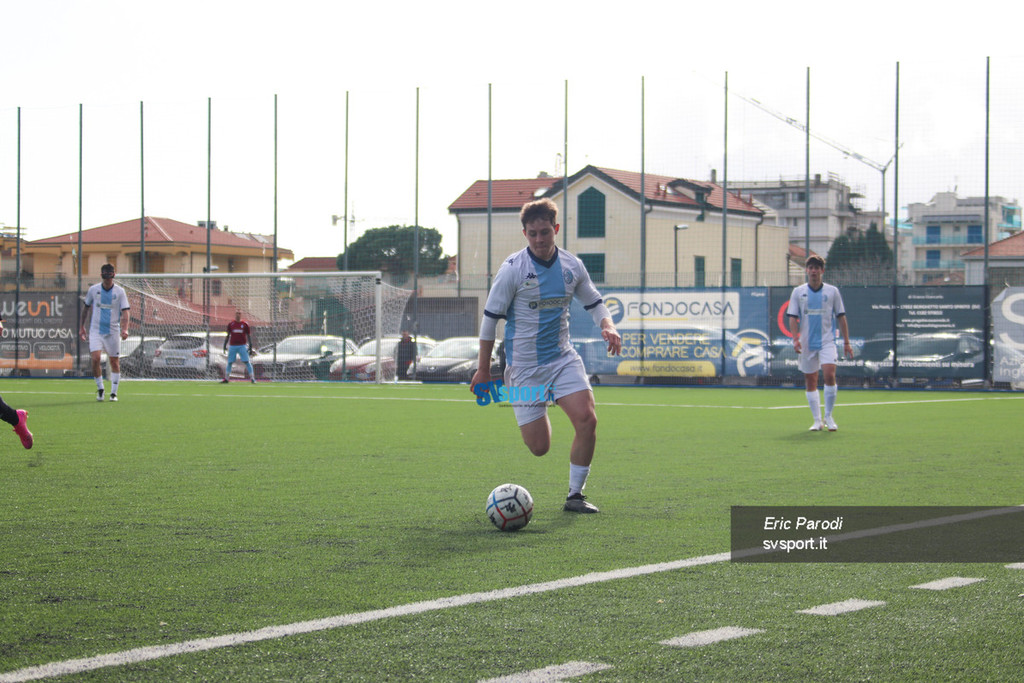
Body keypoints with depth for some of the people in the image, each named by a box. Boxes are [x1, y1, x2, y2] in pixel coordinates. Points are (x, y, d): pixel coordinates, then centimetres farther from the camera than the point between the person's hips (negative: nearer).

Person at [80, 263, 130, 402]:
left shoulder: (120, 291, -2)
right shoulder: (93, 290, 3)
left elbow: (124, 312, -8)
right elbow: (86, 308, 16)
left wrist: (124, 329, -23)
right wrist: (82, 327, 15)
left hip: (113, 331, 0)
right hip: (96, 330, 0)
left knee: (114, 362, 2)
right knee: (96, 359, -15)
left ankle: (113, 393, 12)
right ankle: (100, 389, 0)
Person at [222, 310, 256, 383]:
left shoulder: (245, 324, 4)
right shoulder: (231, 324, 7)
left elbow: (248, 336, 6)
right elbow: (228, 335, 13)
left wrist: (250, 347, 0)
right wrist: (225, 345, 9)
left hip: (242, 346, -1)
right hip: (232, 346, 1)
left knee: (247, 362, -7)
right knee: (229, 363, 4)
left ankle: (252, 378, -3)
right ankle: (226, 378, 13)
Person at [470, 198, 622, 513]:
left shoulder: (572, 266, 2)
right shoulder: (512, 269, -11)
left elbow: (594, 302, 17)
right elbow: (490, 317, -4)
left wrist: (607, 325, -6)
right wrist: (483, 369, -2)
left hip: (563, 359, 3)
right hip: (524, 366, -3)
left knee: (587, 420, -17)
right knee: (539, 447, -4)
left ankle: (575, 494, -1)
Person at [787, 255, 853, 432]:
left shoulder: (832, 291, 5)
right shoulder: (798, 292, 6)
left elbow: (841, 317, 9)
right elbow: (793, 317, 4)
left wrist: (846, 342, 6)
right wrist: (795, 339, -10)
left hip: (827, 341, -1)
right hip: (806, 344, 1)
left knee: (829, 375, -17)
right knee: (810, 381, 2)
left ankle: (828, 417, -3)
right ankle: (817, 420, 10)